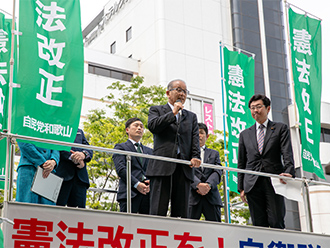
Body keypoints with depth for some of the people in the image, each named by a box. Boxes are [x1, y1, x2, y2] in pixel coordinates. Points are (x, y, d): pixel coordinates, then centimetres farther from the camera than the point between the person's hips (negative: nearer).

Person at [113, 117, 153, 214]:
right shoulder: (121, 147, 11)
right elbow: (120, 169, -3)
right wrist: (137, 184, -14)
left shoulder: (149, 151, 27)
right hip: (130, 193, -4)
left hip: (148, 193, 4)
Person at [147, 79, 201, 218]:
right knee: (158, 212, -9)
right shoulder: (156, 110, 15)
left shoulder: (191, 117, 25)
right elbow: (152, 126, -5)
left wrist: (195, 157, -7)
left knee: (181, 213, 0)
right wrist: (173, 113, 0)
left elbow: (195, 139, 12)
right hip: (162, 166, -3)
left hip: (184, 168, 3)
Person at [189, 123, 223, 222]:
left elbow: (217, 172, 8)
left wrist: (208, 185, -13)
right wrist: (198, 185, -20)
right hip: (192, 196, -3)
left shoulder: (214, 153, 22)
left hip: (211, 196, 3)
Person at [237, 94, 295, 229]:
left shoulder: (280, 128, 12)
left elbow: (287, 153, 0)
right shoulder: (245, 134, 19)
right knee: (259, 225, -1)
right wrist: (241, 187, 9)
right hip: (253, 184, 2)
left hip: (274, 182, -2)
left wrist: (289, 172, -19)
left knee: (276, 223, -9)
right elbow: (241, 162, 18)